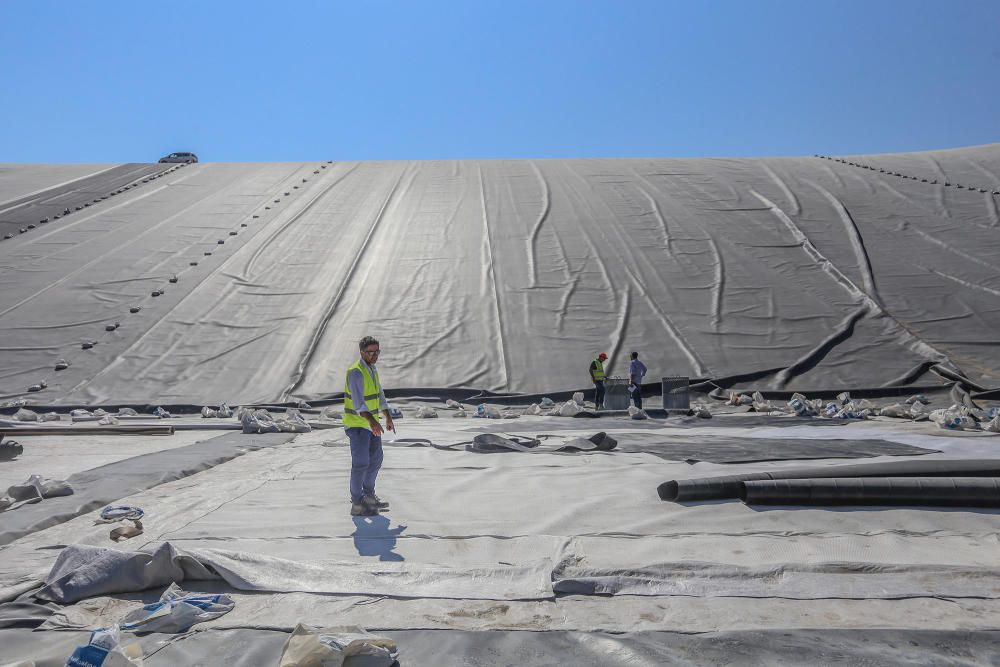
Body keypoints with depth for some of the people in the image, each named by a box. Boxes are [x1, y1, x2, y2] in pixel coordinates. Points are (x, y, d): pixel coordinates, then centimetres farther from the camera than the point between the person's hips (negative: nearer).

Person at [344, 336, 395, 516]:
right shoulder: (356, 372, -21)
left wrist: (388, 418, 21)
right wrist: (372, 421, -46)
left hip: (371, 422, 9)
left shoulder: (371, 369, 9)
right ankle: (357, 505, 0)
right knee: (361, 463, -8)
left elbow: (379, 394, 19)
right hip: (357, 424, -9)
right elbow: (358, 400, -34)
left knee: (376, 459, 15)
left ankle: (368, 495, 29)